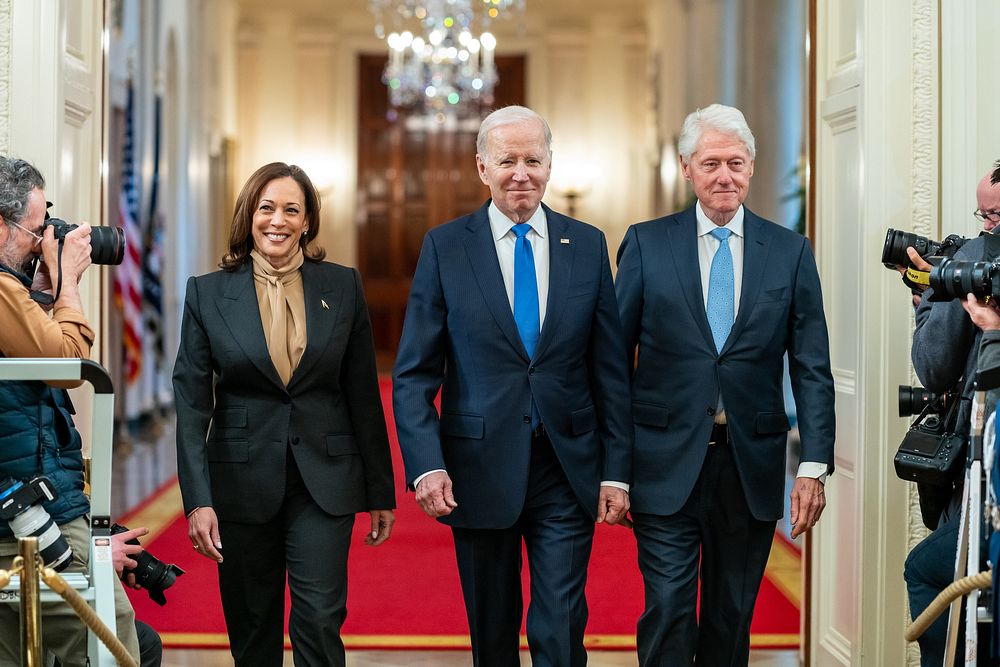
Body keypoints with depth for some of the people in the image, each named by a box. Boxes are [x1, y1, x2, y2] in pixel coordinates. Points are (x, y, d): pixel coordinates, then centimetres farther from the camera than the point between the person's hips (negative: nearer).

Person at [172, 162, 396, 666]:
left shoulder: (343, 287, 2)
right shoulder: (208, 293, 0)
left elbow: (363, 396, 5)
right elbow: (191, 403, -3)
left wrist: (380, 492, 6)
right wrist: (197, 499, -11)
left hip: (324, 480, 0)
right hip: (242, 481, 1)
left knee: (319, 621, -8)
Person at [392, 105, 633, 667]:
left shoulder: (588, 245, 4)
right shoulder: (445, 247, -1)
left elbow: (611, 369, 5)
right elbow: (414, 373, -2)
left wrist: (616, 471, 0)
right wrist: (427, 466, -14)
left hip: (568, 471, 1)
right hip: (479, 470, 0)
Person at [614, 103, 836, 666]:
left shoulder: (790, 252, 5)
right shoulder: (646, 244, 2)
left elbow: (812, 368, 3)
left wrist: (814, 466, -5)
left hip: (751, 467, 2)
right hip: (667, 467, -2)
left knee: (732, 620, 11)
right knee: (669, 613, -5)